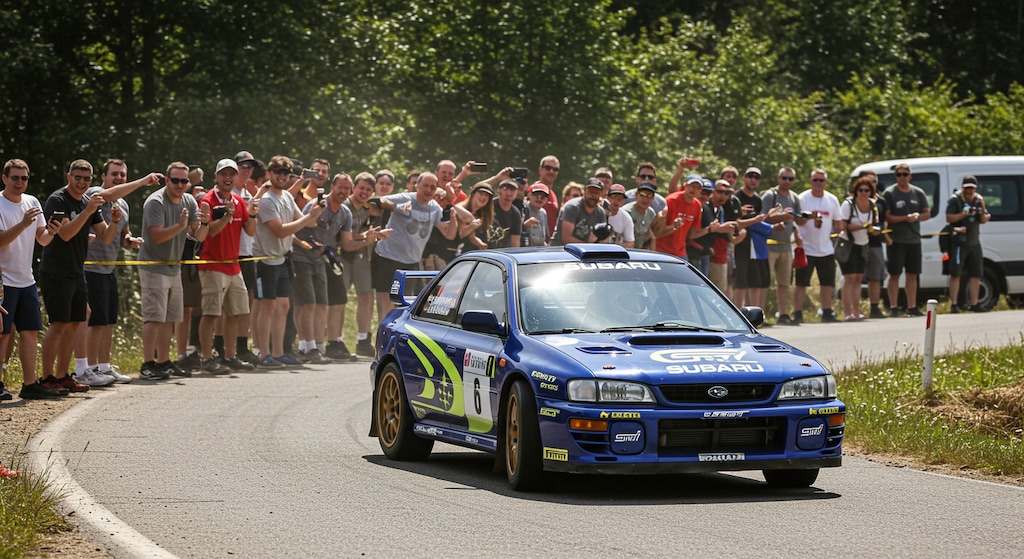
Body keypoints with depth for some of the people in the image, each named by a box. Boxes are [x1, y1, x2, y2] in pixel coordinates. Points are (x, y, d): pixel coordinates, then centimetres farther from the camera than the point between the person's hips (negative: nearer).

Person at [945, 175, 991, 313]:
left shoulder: (978, 199, 11)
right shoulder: (955, 199, -5)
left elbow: (984, 220, 8)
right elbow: (949, 218, -14)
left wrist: (982, 209, -12)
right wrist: (964, 214, -24)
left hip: (974, 243, 6)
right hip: (958, 243, -6)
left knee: (975, 275, 6)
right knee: (956, 274, -6)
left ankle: (974, 304, 11)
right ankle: (954, 304, -6)